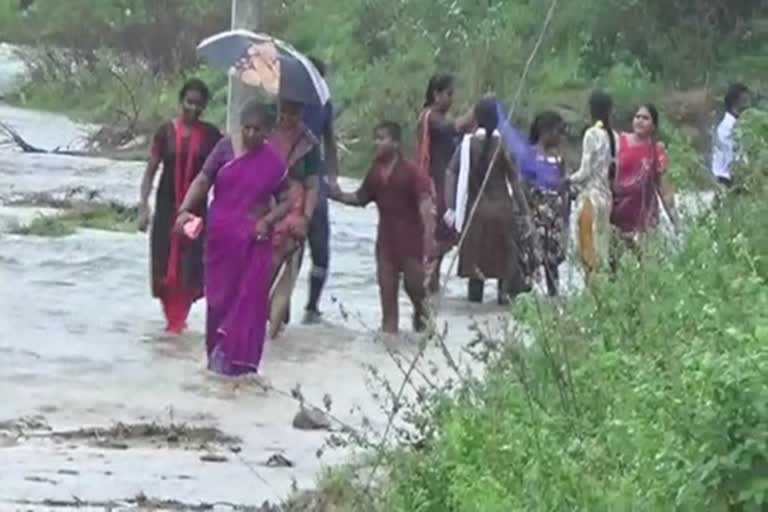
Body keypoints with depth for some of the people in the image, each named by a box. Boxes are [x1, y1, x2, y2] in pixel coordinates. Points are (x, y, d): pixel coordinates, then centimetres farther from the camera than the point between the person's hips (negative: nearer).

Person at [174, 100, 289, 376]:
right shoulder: (225, 148, -2)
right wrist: (185, 210, -16)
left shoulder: (274, 162, -2)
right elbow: (202, 181, -2)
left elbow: (285, 201, 5)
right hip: (221, 237, 1)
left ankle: (237, 358, 1)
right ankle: (217, 352, 21)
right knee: (219, 296, 9)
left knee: (248, 299, -4)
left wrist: (268, 220, -13)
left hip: (254, 242, -1)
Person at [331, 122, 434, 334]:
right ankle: (389, 327, 12)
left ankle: (421, 312, 28)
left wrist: (428, 231, -29)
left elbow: (425, 201, -19)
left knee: (414, 281, -2)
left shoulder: (410, 171, -13)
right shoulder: (376, 171, 6)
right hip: (386, 234, 5)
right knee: (386, 284, 5)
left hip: (410, 234, -5)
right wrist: (339, 196, -2)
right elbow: (361, 198, 15)